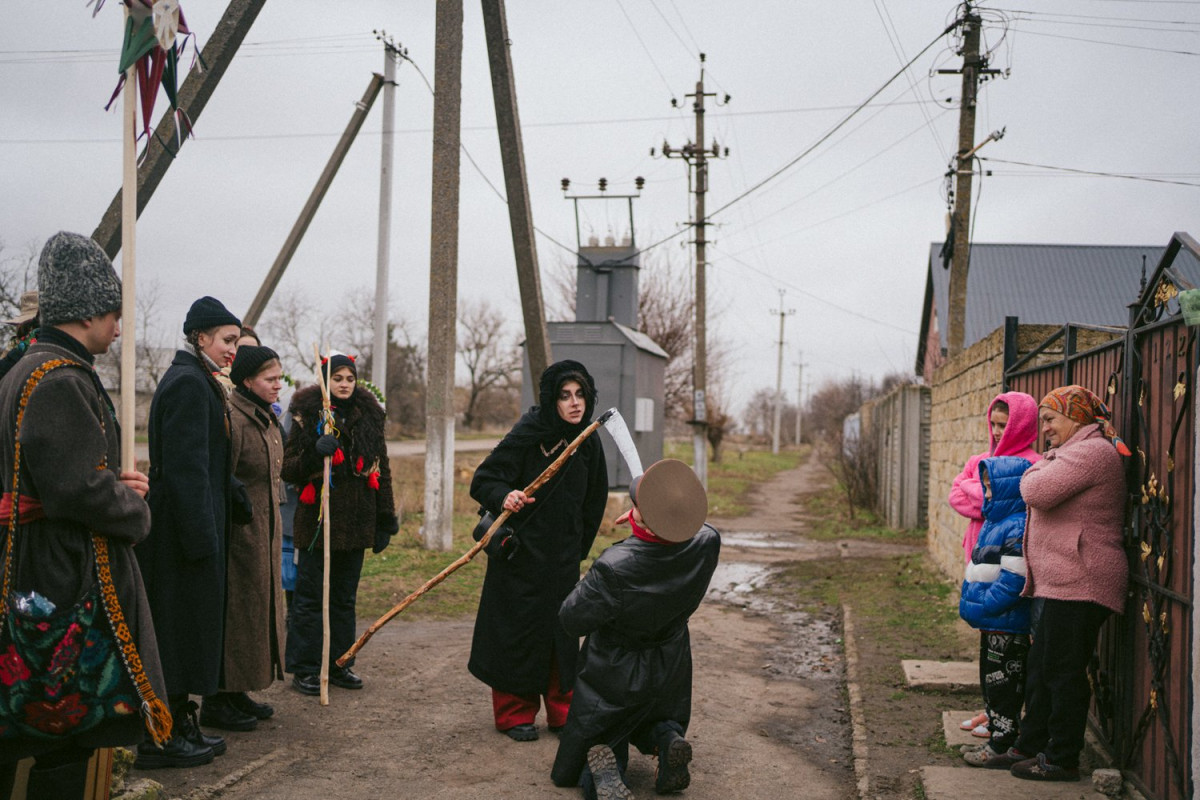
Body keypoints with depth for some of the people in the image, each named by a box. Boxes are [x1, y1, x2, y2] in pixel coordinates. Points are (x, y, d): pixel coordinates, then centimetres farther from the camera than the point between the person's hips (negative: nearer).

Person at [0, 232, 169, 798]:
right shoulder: (63, 380, -19)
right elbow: (77, 490, -26)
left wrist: (115, 484, 7)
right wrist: (136, 512, -7)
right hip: (69, 576, -11)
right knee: (66, 739, 0)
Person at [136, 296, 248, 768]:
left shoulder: (196, 380, 16)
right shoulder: (188, 383, -16)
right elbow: (185, 466, -22)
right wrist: (201, 535, -22)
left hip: (185, 525, 10)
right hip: (182, 528, -10)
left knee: (190, 621, 15)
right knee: (180, 620, -3)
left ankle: (180, 722, 25)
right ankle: (161, 738, 6)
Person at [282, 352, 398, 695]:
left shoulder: (369, 418, 10)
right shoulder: (307, 416, -2)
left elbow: (381, 470, 14)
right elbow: (288, 469, -4)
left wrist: (386, 520, 11)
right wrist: (315, 454, -23)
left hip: (356, 523, 4)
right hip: (317, 522, -4)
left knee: (345, 598, 12)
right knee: (310, 596, 1)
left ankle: (340, 664, 22)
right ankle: (305, 669, 10)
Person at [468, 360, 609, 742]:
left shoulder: (589, 444, 0)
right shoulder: (526, 436, -16)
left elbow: (595, 501, 12)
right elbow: (482, 480, -16)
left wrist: (579, 549, 15)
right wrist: (503, 496, -37)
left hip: (563, 559, 5)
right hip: (520, 554, -5)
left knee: (563, 630, 10)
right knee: (518, 632, 4)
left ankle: (562, 711, 24)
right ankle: (514, 714, 19)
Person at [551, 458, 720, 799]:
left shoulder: (613, 569, -37)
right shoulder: (706, 545, -23)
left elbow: (571, 620, -20)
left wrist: (584, 584, -3)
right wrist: (662, 518, 8)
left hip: (613, 677, -4)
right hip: (668, 675, 4)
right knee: (655, 720, 33)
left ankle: (603, 768, -16)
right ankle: (669, 737, -2)